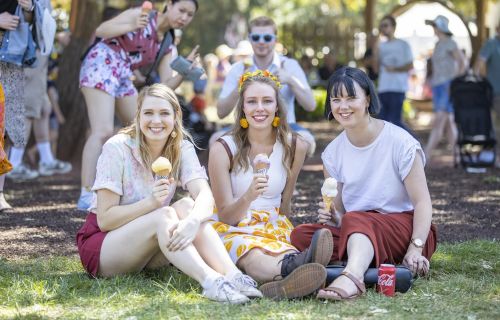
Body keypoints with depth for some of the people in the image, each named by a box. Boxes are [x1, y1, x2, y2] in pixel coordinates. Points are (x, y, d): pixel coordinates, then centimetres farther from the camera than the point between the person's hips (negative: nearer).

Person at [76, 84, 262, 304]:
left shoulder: (182, 149, -3)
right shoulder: (117, 148, -16)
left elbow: (205, 196, -21)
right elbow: (104, 219, -18)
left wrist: (193, 221, -43)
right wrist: (150, 202, -32)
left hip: (148, 252, 4)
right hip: (100, 245, -4)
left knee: (186, 206, -23)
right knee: (164, 214, -30)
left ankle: (232, 276, -40)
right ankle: (210, 281, -50)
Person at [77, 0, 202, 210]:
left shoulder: (168, 46, 14)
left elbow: (166, 85, 4)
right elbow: (101, 30, -9)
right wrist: (131, 26, -24)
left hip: (123, 77, 8)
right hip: (101, 65, -8)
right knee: (103, 131, -22)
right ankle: (86, 195, -26)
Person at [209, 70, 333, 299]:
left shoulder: (295, 147, 2)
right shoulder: (223, 149, -7)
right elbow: (226, 216, -8)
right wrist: (249, 196, -27)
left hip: (274, 229, 3)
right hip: (233, 230, -3)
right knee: (255, 257, -41)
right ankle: (292, 265, -72)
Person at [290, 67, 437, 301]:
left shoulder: (400, 143, -7)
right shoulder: (333, 152, 8)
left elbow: (422, 201, -12)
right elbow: (339, 210, 8)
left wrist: (415, 249, -26)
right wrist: (333, 217, -18)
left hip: (404, 228, -5)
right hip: (353, 232, 5)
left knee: (355, 219, -36)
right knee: (300, 235, -20)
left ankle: (352, 277, -63)